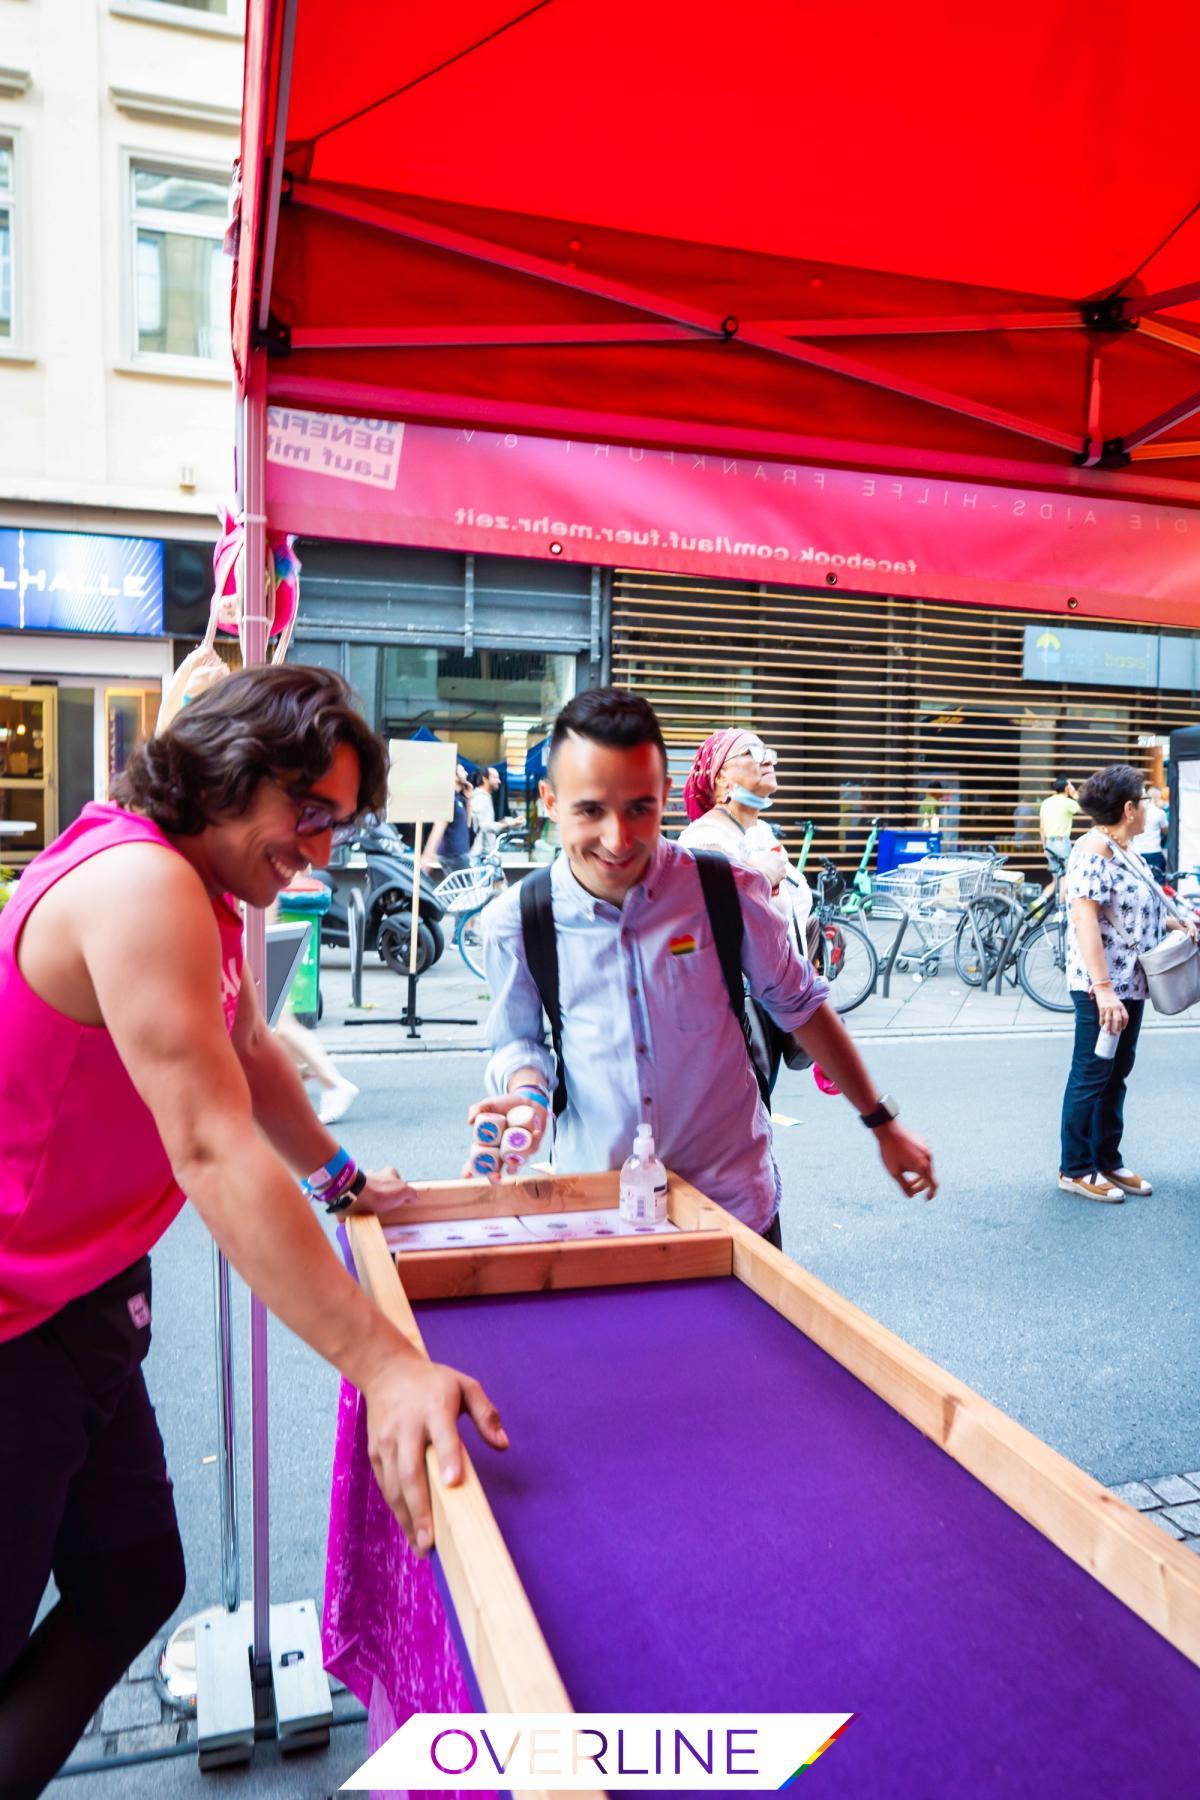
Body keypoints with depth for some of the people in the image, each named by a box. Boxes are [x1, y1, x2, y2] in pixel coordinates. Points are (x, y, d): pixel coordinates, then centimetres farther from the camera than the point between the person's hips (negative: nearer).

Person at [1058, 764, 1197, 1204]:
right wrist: (1103, 988, -29)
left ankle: (1108, 1161, 27)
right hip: (1102, 988, -9)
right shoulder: (1094, 850, -17)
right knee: (1091, 1077, 1)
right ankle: (1075, 1169, 12)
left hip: (1131, 985, 9)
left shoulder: (1124, 850, 12)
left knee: (1115, 1076, 16)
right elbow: (1085, 919, -24)